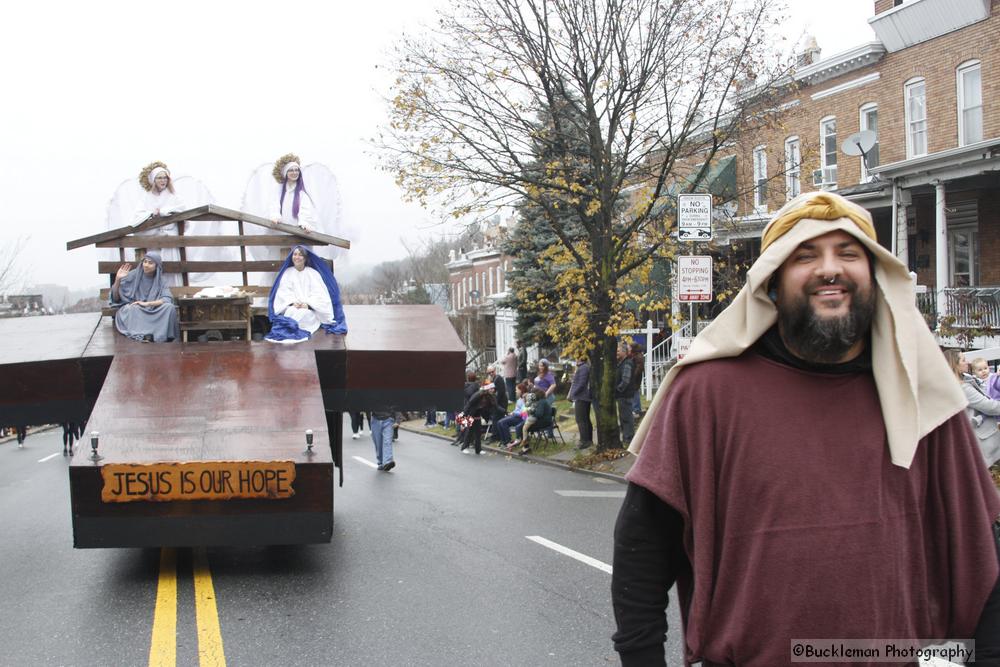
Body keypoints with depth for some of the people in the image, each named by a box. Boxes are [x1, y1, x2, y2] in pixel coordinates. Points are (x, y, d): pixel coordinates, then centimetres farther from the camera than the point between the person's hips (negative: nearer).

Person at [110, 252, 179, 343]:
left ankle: (159, 337, -39)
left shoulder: (160, 281, 4)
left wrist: (147, 303, -22)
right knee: (134, 309, -38)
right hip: (130, 309, -1)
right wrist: (118, 279, -16)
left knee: (169, 307, -27)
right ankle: (140, 336, -55)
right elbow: (115, 298, 0)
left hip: (151, 312, 1)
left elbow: (168, 300, -13)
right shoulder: (133, 275, 0)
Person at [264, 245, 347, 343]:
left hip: (310, 309, -1)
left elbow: (318, 293, -2)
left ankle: (286, 331, -40)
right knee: (291, 312, -35)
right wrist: (293, 302, -17)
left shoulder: (313, 273, 8)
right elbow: (284, 292, 2)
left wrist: (307, 304, -20)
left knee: (304, 313, -36)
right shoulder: (287, 273, 13)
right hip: (292, 307, 1)